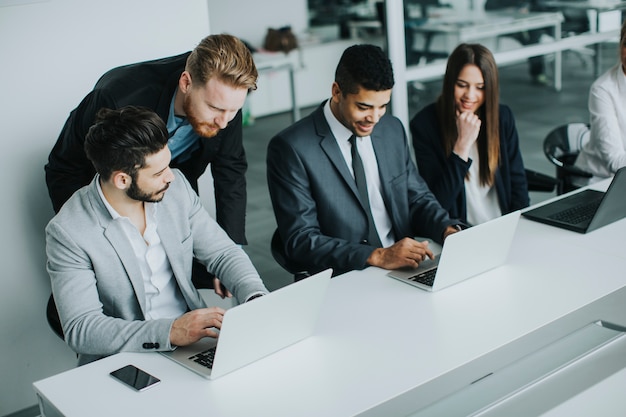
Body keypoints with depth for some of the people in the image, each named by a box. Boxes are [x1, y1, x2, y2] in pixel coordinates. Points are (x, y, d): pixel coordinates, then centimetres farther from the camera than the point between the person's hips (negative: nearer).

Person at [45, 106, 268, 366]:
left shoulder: (176, 186, -2)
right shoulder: (68, 233, -16)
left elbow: (222, 253, 6)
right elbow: (80, 329, -19)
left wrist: (257, 299, -14)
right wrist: (170, 331, -30)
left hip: (195, 343, 4)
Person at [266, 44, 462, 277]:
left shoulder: (393, 130, 8)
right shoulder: (291, 149, -10)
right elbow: (300, 241, -13)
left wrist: (449, 231, -4)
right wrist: (377, 256, -23)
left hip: (402, 269, 5)